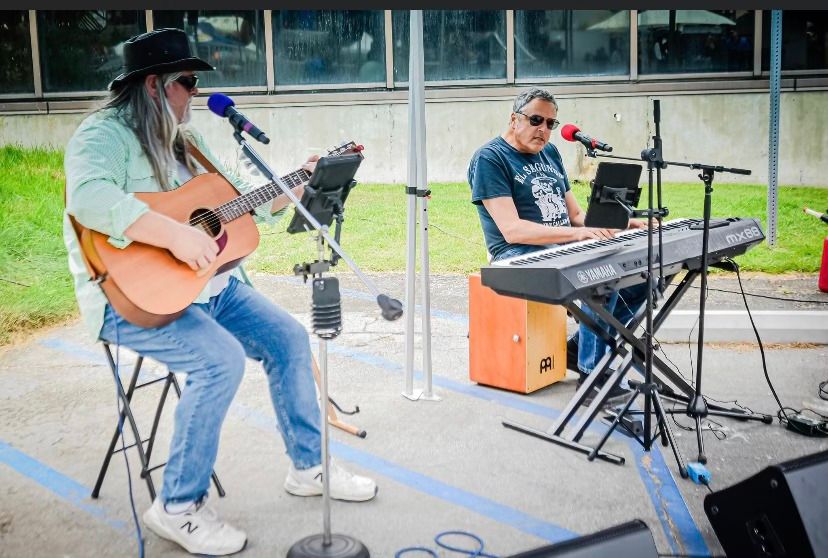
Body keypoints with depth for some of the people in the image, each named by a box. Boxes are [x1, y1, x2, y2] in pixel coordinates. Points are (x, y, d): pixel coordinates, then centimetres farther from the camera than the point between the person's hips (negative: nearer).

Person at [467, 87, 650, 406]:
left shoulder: (549, 153, 18)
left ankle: (580, 346, 5)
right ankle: (591, 375, -21)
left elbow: (575, 215, 19)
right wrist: (575, 234, -28)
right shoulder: (490, 159, -8)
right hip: (522, 257, -8)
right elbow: (512, 230, -19)